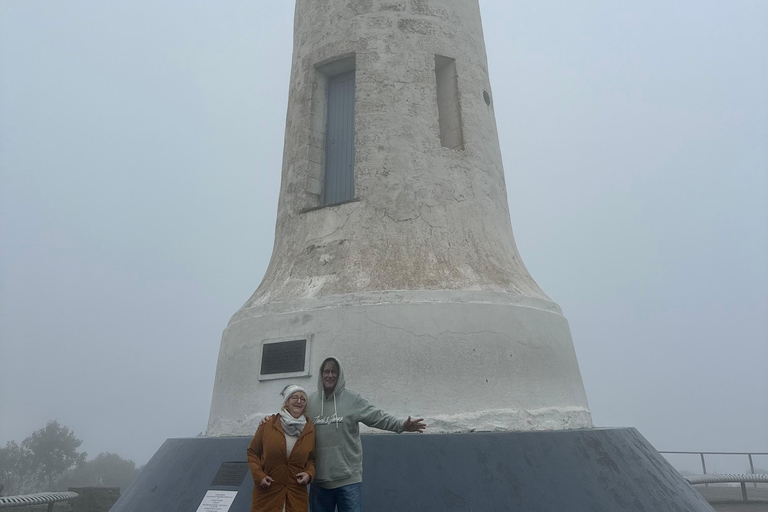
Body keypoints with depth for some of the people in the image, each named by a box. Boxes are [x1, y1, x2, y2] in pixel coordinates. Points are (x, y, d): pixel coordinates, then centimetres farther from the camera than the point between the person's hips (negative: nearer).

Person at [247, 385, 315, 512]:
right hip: (266, 493, -1)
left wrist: (309, 473, -6)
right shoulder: (268, 424, -4)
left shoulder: (310, 429, 3)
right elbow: (252, 452, 4)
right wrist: (259, 475, -8)